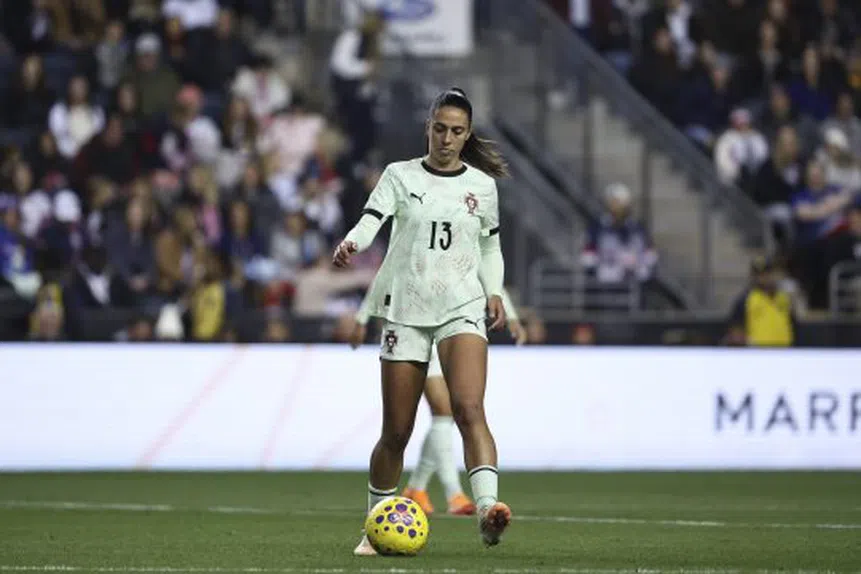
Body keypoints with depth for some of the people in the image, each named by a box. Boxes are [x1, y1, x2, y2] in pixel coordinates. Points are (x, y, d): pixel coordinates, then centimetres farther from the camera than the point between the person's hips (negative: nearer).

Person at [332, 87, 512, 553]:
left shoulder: (482, 185, 9)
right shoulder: (400, 176, 4)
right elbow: (370, 220, -12)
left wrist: (493, 291, 3)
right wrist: (351, 243, -34)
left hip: (462, 308, 0)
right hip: (406, 308, 0)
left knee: (469, 408, -24)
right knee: (396, 431, 3)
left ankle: (488, 508, -39)